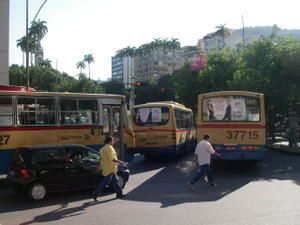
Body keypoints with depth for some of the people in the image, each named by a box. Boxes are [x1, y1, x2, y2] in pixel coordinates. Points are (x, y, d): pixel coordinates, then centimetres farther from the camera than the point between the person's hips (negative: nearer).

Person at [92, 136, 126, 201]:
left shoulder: (103, 148, 14)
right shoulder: (109, 148, -17)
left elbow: (101, 159, 14)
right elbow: (111, 159, -22)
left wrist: (100, 166, 17)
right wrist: (119, 161, -12)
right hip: (110, 169, -10)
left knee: (115, 181, 13)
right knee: (105, 182, -5)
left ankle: (119, 194, 19)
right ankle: (95, 194, -1)